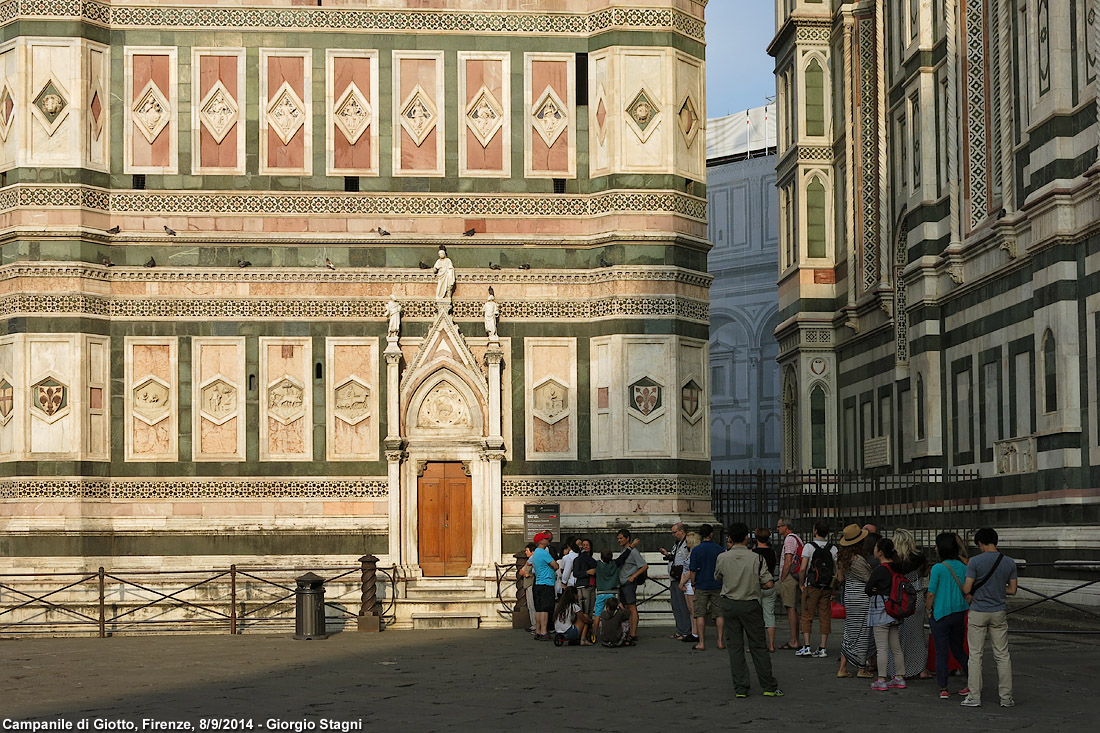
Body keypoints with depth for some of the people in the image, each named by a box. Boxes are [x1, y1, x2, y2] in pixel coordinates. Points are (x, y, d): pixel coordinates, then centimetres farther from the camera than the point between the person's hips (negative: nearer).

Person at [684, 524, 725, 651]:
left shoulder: (696, 550, -6)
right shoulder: (719, 549, -2)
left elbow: (692, 570, -6)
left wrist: (693, 584, 7)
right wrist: (723, 583, 18)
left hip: (701, 587, -2)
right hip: (717, 586, 2)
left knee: (700, 615, 2)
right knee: (719, 614, 8)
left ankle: (701, 643, 0)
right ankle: (721, 642, 7)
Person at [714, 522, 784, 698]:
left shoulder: (722, 558, -6)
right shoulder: (756, 558, -11)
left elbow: (718, 578, 12)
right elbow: (769, 583, -12)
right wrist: (756, 585, 8)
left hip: (729, 603, 1)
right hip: (750, 605, -1)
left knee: (735, 646, 7)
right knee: (758, 646, 6)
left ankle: (740, 688, 4)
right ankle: (769, 687, 9)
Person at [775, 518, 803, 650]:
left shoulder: (789, 539, -11)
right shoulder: (797, 538, 20)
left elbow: (788, 563, -17)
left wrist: (782, 580, -13)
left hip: (788, 577, -10)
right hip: (795, 578, 10)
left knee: (791, 609, -11)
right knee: (794, 609, 12)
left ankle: (794, 642, -13)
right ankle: (795, 641, 14)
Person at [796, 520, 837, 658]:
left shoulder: (809, 546, -7)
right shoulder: (833, 548, 4)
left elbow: (802, 569, -10)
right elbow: (838, 570, 4)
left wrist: (802, 583, 4)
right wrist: (833, 586, 14)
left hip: (811, 586, -3)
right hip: (827, 588, 3)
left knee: (807, 616, 2)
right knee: (825, 618, 5)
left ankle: (806, 647, -5)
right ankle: (822, 649, 4)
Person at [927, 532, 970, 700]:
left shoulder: (938, 568, -14)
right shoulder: (962, 567, 1)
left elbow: (931, 593, -11)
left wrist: (929, 611, 2)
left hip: (941, 614, -5)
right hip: (960, 613, 5)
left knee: (941, 652, 3)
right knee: (958, 649, 19)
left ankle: (943, 689, 3)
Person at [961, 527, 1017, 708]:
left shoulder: (975, 561, -12)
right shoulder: (1009, 562, 0)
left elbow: (966, 589, -13)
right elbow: (1012, 590, 5)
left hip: (978, 613, -3)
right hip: (998, 612, 3)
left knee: (975, 655, 3)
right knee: (1002, 655, 9)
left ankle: (974, 697, 3)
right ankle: (1006, 697, 10)